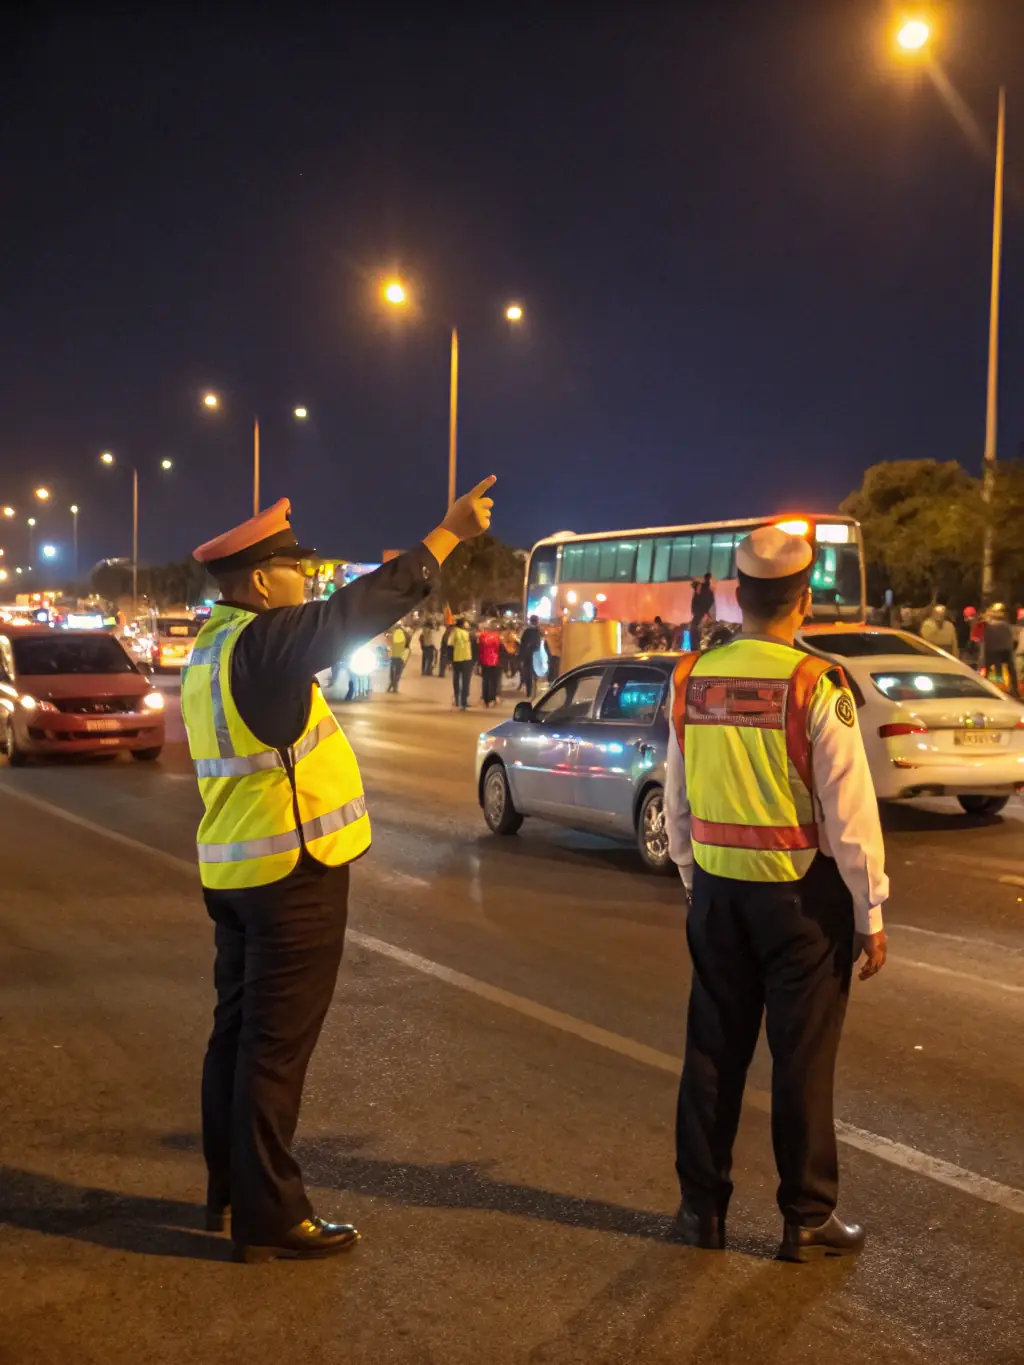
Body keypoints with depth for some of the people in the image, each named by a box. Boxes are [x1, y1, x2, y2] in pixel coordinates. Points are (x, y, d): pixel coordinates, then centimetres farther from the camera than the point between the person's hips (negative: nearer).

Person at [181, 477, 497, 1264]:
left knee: (238, 1031, 17)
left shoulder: (216, 646, 10)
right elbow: (362, 608, -21)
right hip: (291, 873, -10)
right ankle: (268, 1218, 6)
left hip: (236, 868, 10)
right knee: (276, 1046, -2)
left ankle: (229, 1191, 28)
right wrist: (450, 533, -16)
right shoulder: (261, 644, -19)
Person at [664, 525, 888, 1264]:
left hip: (718, 890, 4)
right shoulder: (816, 685, -16)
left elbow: (676, 802, 7)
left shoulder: (692, 679, -2)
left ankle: (702, 1207, 25)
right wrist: (870, 912, -4)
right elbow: (849, 812, -13)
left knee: (714, 1049, 15)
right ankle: (807, 1220, 18)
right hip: (803, 892, -4)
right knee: (803, 1057, 8)